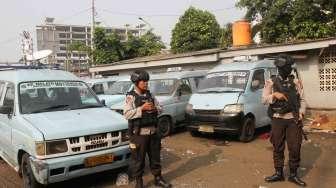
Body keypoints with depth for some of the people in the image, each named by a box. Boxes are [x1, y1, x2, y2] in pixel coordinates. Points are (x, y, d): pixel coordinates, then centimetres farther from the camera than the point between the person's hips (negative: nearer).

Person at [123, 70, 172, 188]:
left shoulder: (150, 95, 10)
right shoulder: (131, 97, -7)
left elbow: (160, 109, 14)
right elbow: (127, 114, -18)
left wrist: (154, 109, -8)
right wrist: (142, 108, -23)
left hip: (152, 132, 6)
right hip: (138, 134, -5)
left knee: (155, 156, 15)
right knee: (138, 159, 4)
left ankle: (158, 178, 31)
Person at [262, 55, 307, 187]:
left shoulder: (296, 82, 7)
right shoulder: (271, 82, 4)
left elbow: (302, 100, 8)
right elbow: (264, 100, -2)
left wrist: (301, 113, -7)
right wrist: (274, 95, -19)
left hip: (293, 119, 1)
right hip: (277, 119, 0)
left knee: (295, 148, 3)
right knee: (278, 148, 7)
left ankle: (293, 175, 18)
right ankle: (278, 173, 20)